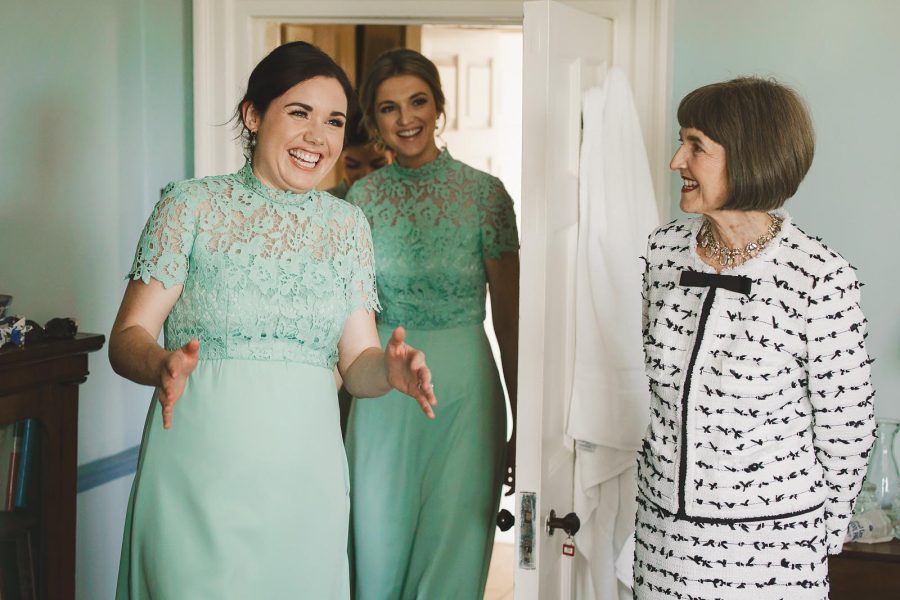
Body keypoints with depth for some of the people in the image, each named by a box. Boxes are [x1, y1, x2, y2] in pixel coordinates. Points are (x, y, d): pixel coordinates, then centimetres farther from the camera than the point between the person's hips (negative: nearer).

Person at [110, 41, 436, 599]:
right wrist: (162, 365, -27)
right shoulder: (192, 204, -1)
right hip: (199, 470, -3)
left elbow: (356, 361, 8)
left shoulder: (348, 224, 10)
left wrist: (390, 369, -15)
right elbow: (127, 336, -5)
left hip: (306, 475, 3)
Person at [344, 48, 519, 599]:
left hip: (463, 384, -2)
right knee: (379, 539, 10)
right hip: (383, 386, 3)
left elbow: (509, 317, -2)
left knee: (452, 549, 4)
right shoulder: (364, 196, 4)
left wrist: (522, 424, -2)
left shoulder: (484, 193, -4)